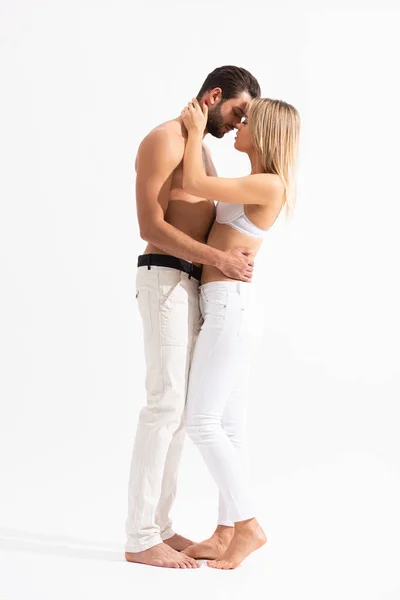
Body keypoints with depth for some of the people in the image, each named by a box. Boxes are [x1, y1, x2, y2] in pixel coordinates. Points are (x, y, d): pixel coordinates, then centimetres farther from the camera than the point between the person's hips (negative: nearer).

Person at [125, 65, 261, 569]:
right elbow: (151, 226, -18)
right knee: (166, 405, -11)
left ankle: (157, 526, 12)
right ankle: (140, 539, -6)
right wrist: (221, 259, -18)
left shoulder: (202, 151, 22)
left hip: (193, 286, 10)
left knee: (178, 407, 7)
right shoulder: (163, 141, -9)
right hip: (166, 281, -10)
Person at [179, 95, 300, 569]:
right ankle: (226, 533, 12)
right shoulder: (255, 187, 17)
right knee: (228, 426, 8)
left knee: (201, 421, -11)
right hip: (228, 308, 10)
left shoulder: (268, 185, -12)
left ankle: (247, 525, -5)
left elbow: (194, 183, -17)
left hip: (231, 306, -10)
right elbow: (206, 189, 33)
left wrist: (197, 129, -3)